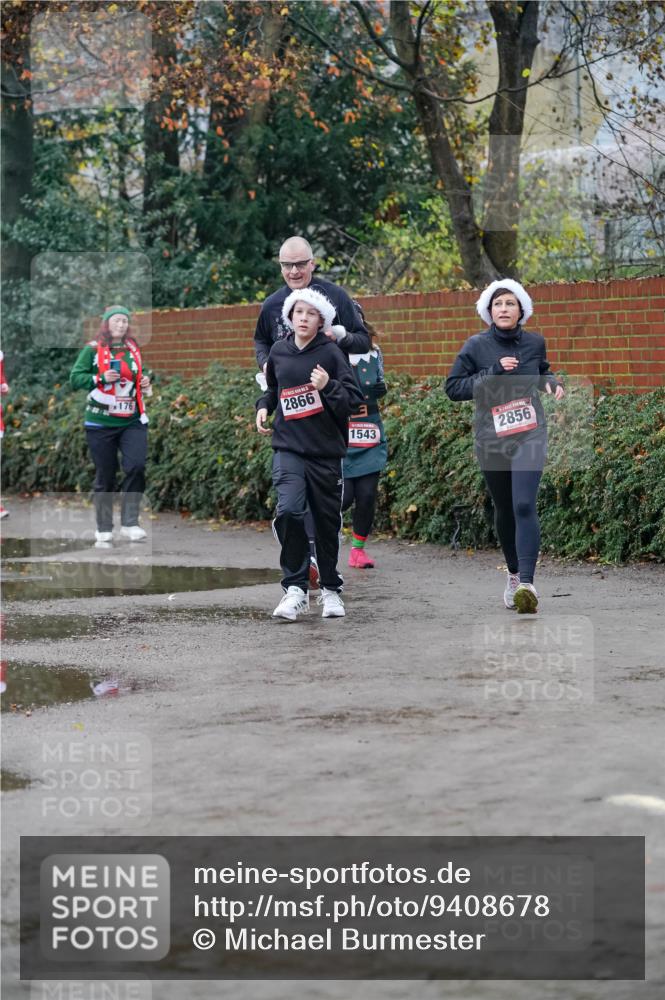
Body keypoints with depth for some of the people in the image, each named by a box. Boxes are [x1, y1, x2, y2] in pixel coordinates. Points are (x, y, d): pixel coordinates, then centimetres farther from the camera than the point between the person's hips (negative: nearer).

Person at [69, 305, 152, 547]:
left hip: (133, 421, 3)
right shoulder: (93, 349, -4)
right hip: (101, 423, -3)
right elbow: (75, 379, -7)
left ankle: (129, 523, -6)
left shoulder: (133, 349, 9)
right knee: (105, 477, 3)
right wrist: (102, 378, -20)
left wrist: (145, 382, 4)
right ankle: (103, 531, 14)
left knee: (136, 466, -16)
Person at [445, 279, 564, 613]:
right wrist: (493, 373, -17)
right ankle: (514, 574, 35)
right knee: (504, 509, 13)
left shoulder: (534, 343, 3)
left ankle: (527, 583, -26)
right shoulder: (476, 346, -4)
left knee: (524, 505, -17)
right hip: (491, 440, 1)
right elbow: (453, 387, -7)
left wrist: (552, 383, 1)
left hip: (529, 436, -1)